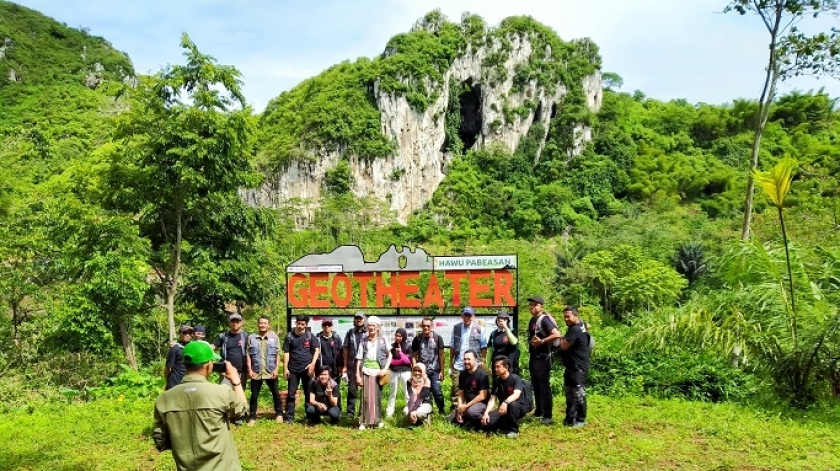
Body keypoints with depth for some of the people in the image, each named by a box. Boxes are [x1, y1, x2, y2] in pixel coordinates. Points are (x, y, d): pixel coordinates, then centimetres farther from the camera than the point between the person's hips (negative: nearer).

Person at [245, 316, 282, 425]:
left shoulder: (274, 337, 2)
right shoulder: (251, 337, 2)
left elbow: (278, 354, 1)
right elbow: (248, 355, 3)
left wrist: (276, 369, -6)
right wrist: (249, 370, -4)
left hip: (270, 372, 0)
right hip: (256, 372, 0)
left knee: (276, 393, 8)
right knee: (254, 396, 6)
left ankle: (279, 414, 22)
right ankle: (252, 417, 15)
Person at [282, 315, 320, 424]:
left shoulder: (310, 336, 4)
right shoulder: (289, 336, 3)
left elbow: (317, 350, 0)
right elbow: (286, 353, 3)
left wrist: (313, 363, -13)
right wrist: (285, 368, -4)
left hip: (307, 368, 0)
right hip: (293, 369, 0)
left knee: (309, 393, 6)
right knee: (291, 393, 2)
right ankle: (289, 417, 6)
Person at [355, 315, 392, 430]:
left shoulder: (383, 341, 4)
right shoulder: (364, 341, 5)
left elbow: (389, 356, 8)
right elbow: (359, 359, 4)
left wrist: (385, 369, -5)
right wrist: (357, 375, -2)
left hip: (378, 372, 0)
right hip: (366, 372, 0)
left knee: (377, 396, 3)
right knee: (366, 397, -3)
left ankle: (377, 420, 15)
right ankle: (364, 421, 4)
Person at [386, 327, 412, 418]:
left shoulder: (408, 347, -2)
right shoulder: (392, 346, 2)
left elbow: (408, 361, -7)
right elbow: (389, 360, -1)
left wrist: (400, 353, -17)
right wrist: (401, 360, -12)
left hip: (405, 372, -2)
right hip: (394, 372, 2)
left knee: (407, 393, 2)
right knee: (392, 393, 9)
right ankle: (389, 412, 15)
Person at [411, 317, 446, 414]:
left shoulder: (437, 338, -3)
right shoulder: (417, 338, 1)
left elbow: (441, 355, 1)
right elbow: (414, 356, 5)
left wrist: (441, 371, 0)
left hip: (434, 371, -2)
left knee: (437, 391, -6)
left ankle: (441, 410, 13)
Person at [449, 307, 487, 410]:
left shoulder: (479, 329, -1)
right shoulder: (456, 328, 5)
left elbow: (483, 346, 3)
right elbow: (452, 346, 8)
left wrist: (482, 361, -5)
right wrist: (450, 364, 7)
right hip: (457, 366, 2)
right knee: (456, 390, 3)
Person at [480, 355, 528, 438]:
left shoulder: (515, 378, -15)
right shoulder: (497, 381, 1)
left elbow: (516, 395, -32)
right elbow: (492, 399, -4)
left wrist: (505, 402, -51)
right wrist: (486, 413, -21)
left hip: (519, 407, -4)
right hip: (502, 409, 4)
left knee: (512, 404, -41)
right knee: (486, 421, -21)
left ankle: (514, 430, -18)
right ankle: (506, 426, 4)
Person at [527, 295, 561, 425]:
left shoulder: (544, 319, -14)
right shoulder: (532, 320, 14)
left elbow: (556, 335, -26)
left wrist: (541, 341, -21)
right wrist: (531, 342, 9)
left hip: (542, 358, -9)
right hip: (533, 357, 9)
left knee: (544, 386, -6)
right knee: (536, 386, 16)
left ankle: (548, 416, -1)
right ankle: (539, 412, 27)